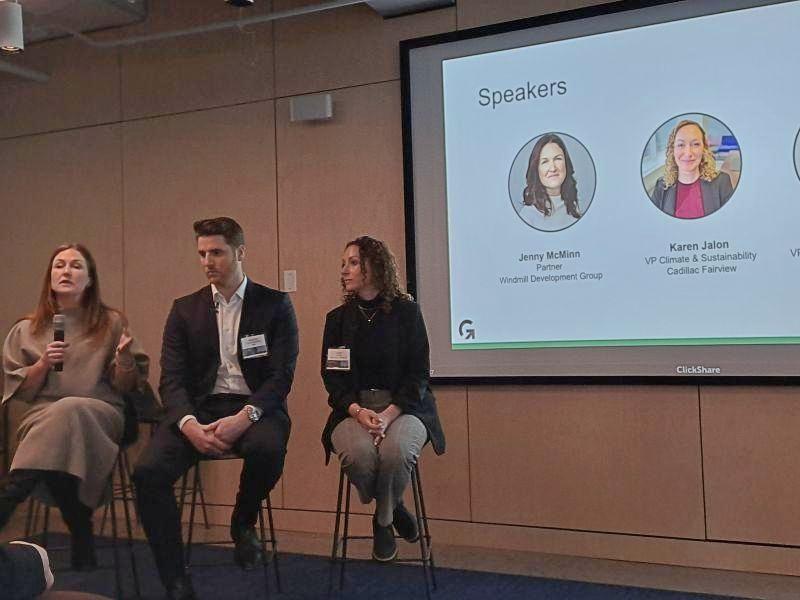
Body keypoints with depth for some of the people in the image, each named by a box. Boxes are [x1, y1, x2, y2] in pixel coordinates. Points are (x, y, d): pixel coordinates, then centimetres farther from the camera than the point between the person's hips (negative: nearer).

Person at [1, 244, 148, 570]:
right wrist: (43, 365, -7)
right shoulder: (27, 330, 13)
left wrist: (125, 360, -14)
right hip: (41, 416, 1)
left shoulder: (112, 323, 9)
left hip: (101, 415, -1)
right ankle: (81, 536, -29)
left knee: (68, 410, -37)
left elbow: (125, 386, 8)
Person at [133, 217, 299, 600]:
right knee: (148, 471, -24)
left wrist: (244, 418, -23)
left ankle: (243, 522, -1)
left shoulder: (275, 305, 4)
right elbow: (172, 379, 2)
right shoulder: (185, 309, 12)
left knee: (267, 449, -36)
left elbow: (282, 375, -5)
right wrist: (190, 425, -19)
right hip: (199, 408, 2)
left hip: (255, 407, -2)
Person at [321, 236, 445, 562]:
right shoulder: (337, 319, 10)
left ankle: (383, 521, -2)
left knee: (396, 449, -34)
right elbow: (332, 377, 4)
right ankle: (392, 509, 2)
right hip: (352, 409, 2)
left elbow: (418, 374, -2)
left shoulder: (406, 312, 2)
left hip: (403, 407, -1)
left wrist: (389, 414, -18)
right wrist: (358, 411, -16)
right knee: (359, 452, -32)